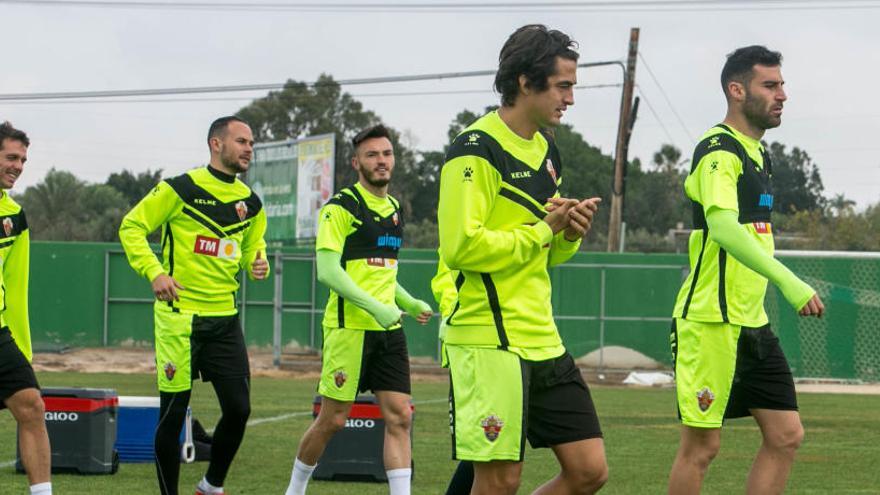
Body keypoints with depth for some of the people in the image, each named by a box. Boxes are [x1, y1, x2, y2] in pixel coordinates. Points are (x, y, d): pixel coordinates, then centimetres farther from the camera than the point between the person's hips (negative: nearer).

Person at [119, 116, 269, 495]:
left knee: (238, 408, 1)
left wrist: (259, 265, 1)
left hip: (224, 318, 5)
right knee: (173, 413, -1)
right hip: (179, 314, -5)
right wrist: (154, 271, -17)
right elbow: (132, 226, -4)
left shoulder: (251, 203, 11)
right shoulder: (179, 190, -7)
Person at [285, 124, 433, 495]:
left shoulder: (395, 210, 16)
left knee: (399, 417, -3)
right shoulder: (340, 207, -7)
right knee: (332, 419, 1)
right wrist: (375, 308, -22)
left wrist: (411, 304, 12)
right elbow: (327, 270, -16)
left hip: (389, 329, 6)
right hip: (350, 327, -6)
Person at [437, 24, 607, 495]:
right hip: (490, 343, -8)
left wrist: (568, 234, 3)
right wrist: (542, 229, -13)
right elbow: (461, 247, -21)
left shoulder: (546, 150, 15)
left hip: (543, 341, 8)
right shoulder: (476, 151, -11)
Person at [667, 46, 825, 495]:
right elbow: (722, 226, -31)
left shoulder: (757, 152, 16)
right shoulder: (719, 151, -15)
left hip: (752, 322, 9)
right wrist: (786, 281, -41)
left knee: (786, 435, 5)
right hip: (710, 322, -9)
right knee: (702, 445, -4)